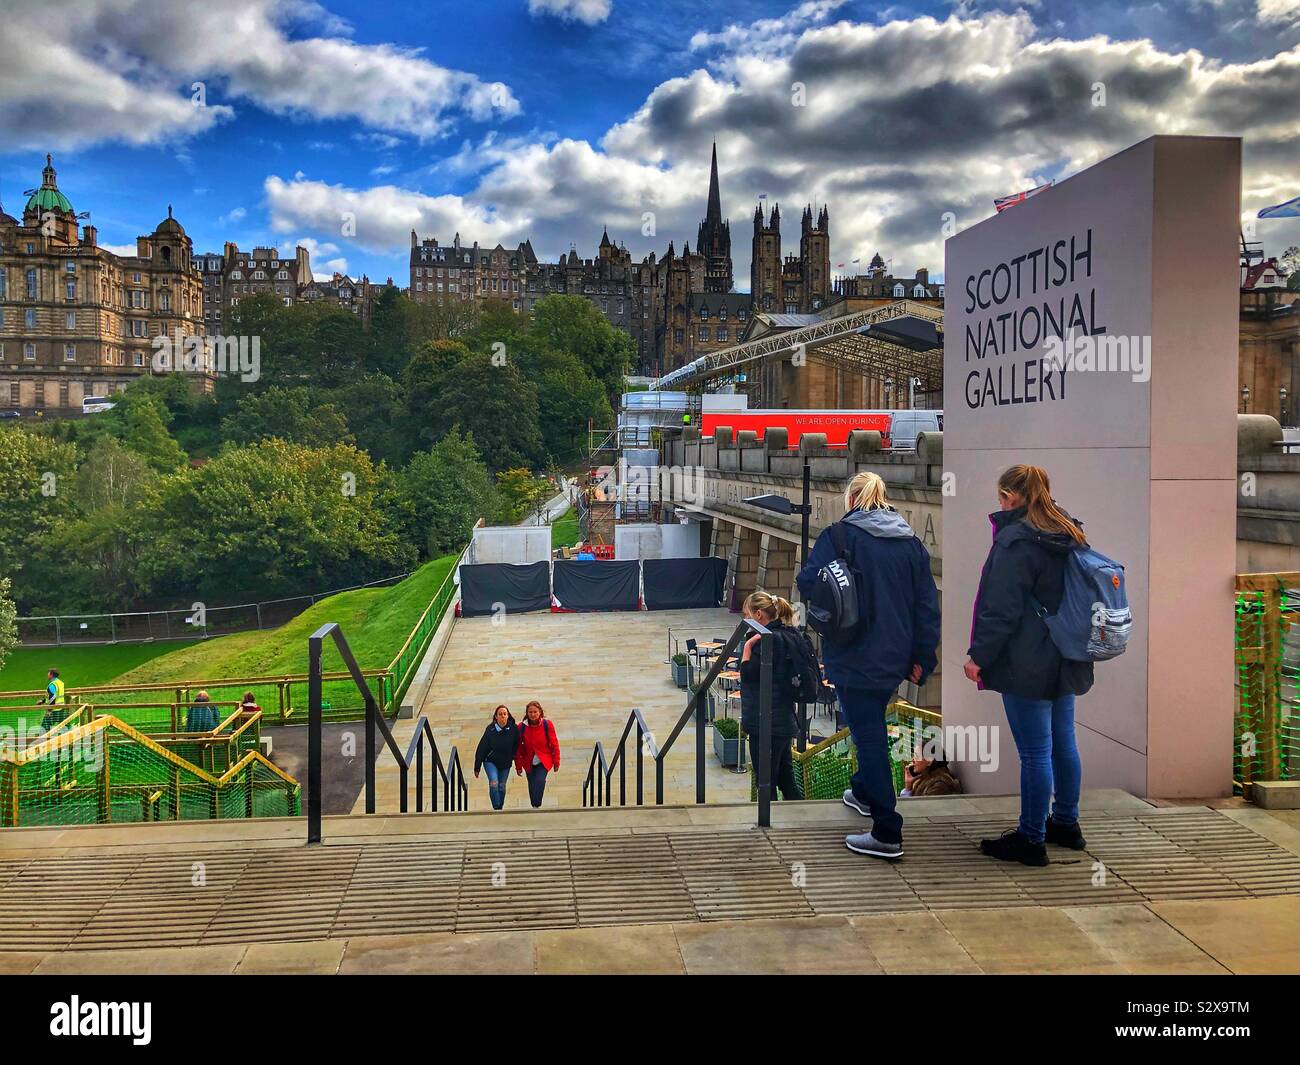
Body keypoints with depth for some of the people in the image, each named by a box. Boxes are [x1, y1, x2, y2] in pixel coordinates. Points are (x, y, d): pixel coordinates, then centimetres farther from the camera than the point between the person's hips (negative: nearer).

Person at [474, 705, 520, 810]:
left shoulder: (513, 729, -11)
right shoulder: (490, 729, -14)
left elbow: (516, 746, 2)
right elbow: (481, 748, -9)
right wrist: (477, 767, -6)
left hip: (506, 763, 2)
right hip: (490, 761, -2)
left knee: (501, 786, 8)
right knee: (494, 783, -19)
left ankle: (500, 807, 26)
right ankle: (496, 807, -11)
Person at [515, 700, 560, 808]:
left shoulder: (547, 725, -9)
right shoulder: (522, 727, -7)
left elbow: (554, 744, -2)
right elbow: (518, 748, 1)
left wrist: (556, 763, -1)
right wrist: (518, 766, 2)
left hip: (544, 761, -2)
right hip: (529, 763, 2)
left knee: (540, 780, -22)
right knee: (532, 786, 5)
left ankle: (536, 806, -20)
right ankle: (535, 807, 20)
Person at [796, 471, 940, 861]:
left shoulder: (839, 535, -10)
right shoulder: (911, 542, 7)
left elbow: (807, 582, -18)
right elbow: (928, 603, 5)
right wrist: (922, 657, 8)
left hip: (856, 656, -6)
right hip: (895, 655, 6)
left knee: (869, 736, -1)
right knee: (872, 727, 26)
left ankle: (887, 834, 1)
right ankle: (863, 792, 46)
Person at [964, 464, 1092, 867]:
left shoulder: (1016, 539, -16)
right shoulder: (1070, 534, 11)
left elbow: (1002, 610, -19)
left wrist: (979, 656, -12)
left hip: (1027, 664, -9)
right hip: (1064, 662, 9)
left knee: (1035, 753, -2)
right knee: (1063, 743, 18)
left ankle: (1031, 840, 8)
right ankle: (1066, 824, 31)